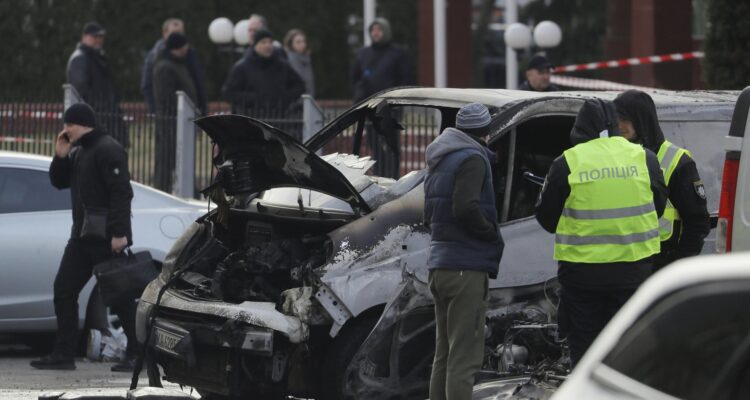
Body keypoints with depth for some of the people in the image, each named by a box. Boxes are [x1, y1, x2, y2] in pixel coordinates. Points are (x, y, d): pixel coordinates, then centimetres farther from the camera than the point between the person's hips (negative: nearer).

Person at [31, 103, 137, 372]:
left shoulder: (107, 150, -13)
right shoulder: (78, 152, 17)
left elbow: (121, 193, -20)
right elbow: (59, 182, 21)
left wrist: (119, 233, -26)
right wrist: (60, 156, 3)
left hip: (105, 237, -10)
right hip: (83, 236, 10)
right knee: (64, 290, 7)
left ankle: (138, 354, 1)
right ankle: (64, 354, 9)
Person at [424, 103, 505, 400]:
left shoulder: (439, 161, 17)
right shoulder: (473, 159, -12)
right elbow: (466, 208, -24)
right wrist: (493, 236, -10)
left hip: (439, 264, 9)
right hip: (467, 266, -9)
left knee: (444, 354, 15)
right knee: (464, 356, -10)